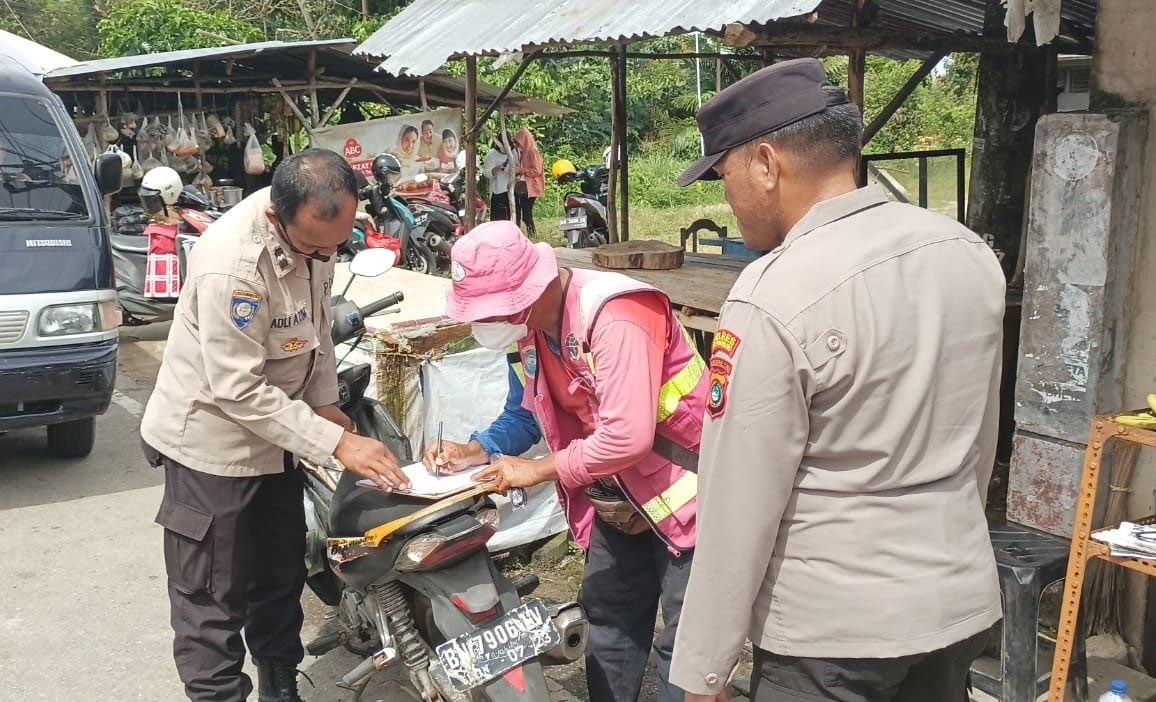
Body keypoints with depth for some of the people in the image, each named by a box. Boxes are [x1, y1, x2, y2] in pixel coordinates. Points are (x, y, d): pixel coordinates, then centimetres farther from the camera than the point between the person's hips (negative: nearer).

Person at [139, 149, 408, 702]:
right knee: (214, 597, 0)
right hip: (213, 437, -8)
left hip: (275, 429, 8)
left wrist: (324, 403, 1)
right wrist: (336, 443, -30)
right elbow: (239, 390, -31)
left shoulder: (316, 231, -8)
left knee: (282, 574, 20)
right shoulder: (232, 263, -34)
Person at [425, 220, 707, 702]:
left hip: (682, 491, -9)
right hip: (616, 497, 9)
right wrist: (475, 451, -6)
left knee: (684, 641, -2)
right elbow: (525, 413, 13)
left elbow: (627, 436, -36)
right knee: (608, 617, 21)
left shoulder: (614, 317, -30)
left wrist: (537, 471, -24)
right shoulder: (528, 327, -2)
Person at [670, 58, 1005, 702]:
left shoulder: (773, 301, -23)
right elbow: (980, 440, 10)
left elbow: (740, 503, -19)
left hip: (833, 627, -7)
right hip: (963, 601, 7)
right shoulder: (972, 253, -1)